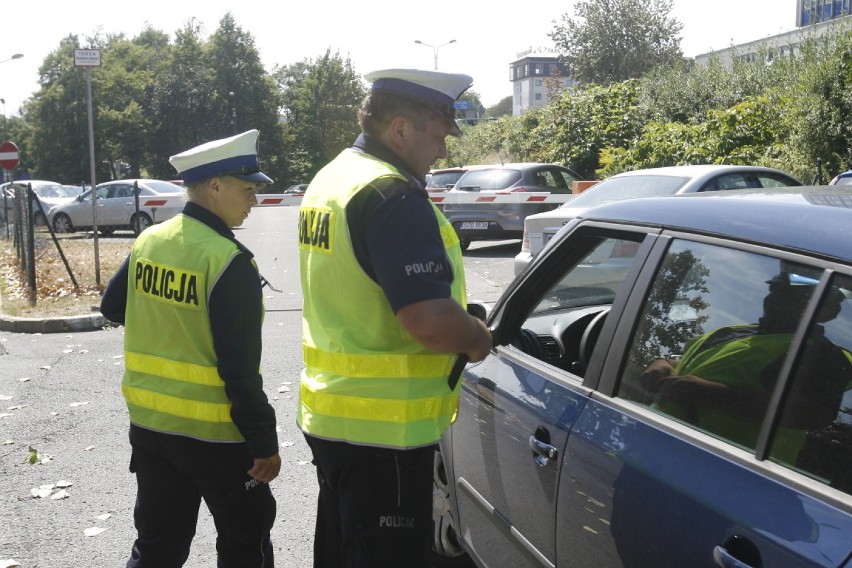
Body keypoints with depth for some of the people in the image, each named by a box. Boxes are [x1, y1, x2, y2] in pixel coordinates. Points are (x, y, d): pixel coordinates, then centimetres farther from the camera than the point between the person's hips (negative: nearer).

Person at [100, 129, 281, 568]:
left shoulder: (147, 242, 1)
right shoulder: (230, 261, -21)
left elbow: (112, 307, 18)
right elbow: (240, 368, -22)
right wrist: (264, 441, -15)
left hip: (148, 423, 7)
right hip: (214, 433, -6)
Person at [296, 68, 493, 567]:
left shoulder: (330, 180, 11)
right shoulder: (393, 196, -21)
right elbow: (429, 319, -30)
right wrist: (478, 339, -9)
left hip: (327, 414, 10)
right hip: (383, 429, -9)